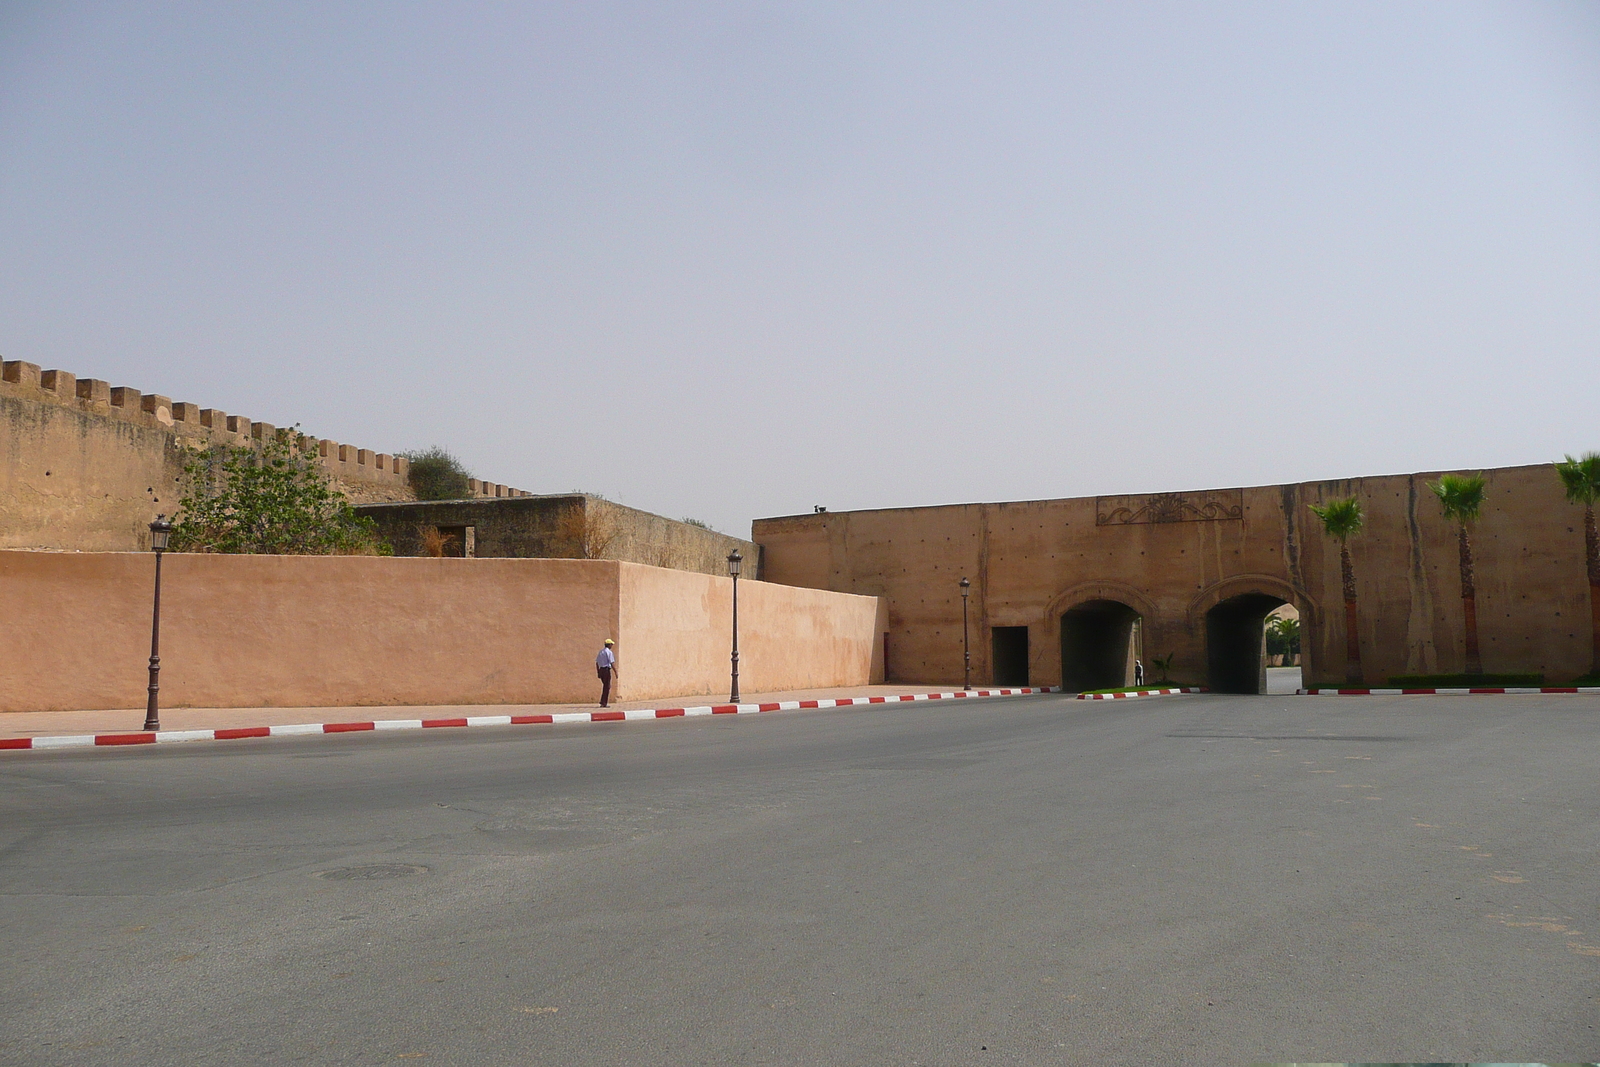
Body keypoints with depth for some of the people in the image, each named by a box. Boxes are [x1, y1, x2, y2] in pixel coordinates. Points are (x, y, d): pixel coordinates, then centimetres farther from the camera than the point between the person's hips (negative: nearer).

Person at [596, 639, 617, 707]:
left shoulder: (601, 652, 13)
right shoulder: (609, 652, -10)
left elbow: (597, 662, 16)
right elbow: (612, 663, -16)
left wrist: (598, 672, 20)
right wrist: (616, 672, -13)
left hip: (601, 670, 7)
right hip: (607, 670, -7)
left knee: (605, 686, 18)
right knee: (607, 687, -1)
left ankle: (602, 701, 14)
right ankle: (604, 703, -2)